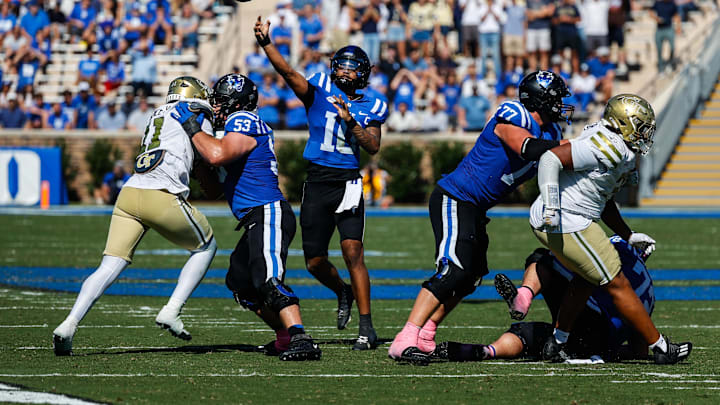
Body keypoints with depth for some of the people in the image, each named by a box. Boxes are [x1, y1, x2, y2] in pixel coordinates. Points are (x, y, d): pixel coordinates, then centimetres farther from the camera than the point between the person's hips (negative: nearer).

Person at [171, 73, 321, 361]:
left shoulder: (243, 121, -7)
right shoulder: (242, 125, 23)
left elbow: (218, 155, -27)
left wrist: (192, 127, -13)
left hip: (268, 215, -11)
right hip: (257, 220, 11)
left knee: (268, 280, -25)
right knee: (240, 282, 18)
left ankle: (301, 340, -36)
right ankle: (285, 336, 20)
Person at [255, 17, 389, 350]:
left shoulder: (371, 107, 6)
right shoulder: (318, 91, 4)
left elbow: (373, 147, -4)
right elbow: (287, 72, -10)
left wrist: (350, 120, -16)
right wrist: (265, 43, -24)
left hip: (348, 183, -2)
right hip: (317, 182, 2)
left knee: (353, 251, -17)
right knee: (315, 262, 6)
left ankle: (366, 327, -13)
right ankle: (343, 292, 39)